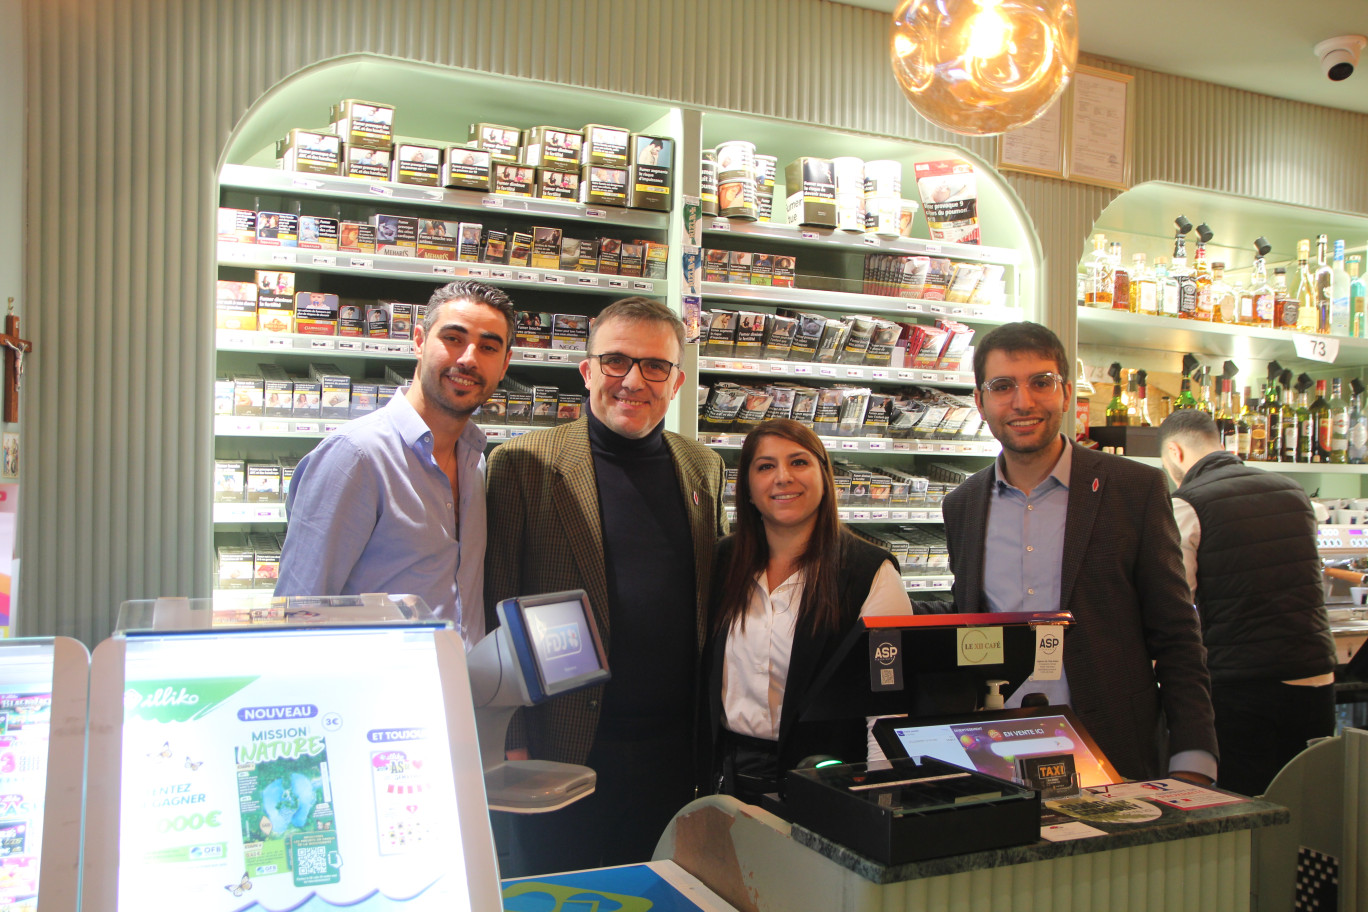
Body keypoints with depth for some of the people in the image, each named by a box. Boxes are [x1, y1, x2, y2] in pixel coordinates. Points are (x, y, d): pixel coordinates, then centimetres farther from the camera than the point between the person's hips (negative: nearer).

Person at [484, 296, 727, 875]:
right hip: (561, 753, -4)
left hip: (673, 751, 4)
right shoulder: (522, 465, -8)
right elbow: (496, 611, -7)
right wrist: (511, 742, -10)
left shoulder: (703, 467, 6)